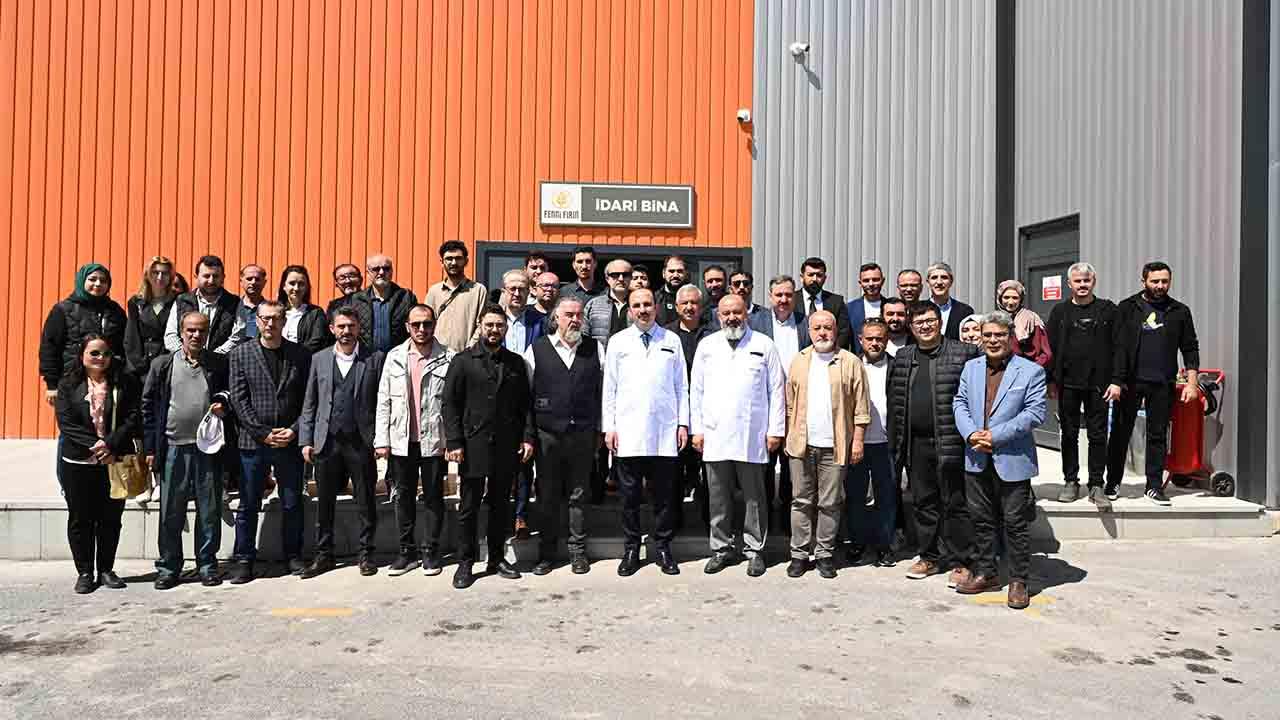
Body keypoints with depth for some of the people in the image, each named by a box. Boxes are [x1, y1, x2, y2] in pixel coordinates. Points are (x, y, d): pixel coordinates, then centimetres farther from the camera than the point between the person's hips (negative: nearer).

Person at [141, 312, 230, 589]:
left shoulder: (220, 364, 5)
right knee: (170, 513, 7)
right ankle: (168, 567, 19)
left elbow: (230, 395, 15)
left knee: (210, 512, 6)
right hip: (173, 448, 0)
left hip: (208, 448, 0)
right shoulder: (162, 364, 5)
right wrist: (150, 448, 1)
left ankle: (207, 564, 18)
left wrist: (224, 405, -9)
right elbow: (148, 407, 6)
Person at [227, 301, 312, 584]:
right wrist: (263, 433, -10)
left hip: (290, 441, 1)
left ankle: (293, 555, 21)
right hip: (252, 442, 0)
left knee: (292, 504, 9)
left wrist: (294, 431, -9)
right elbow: (239, 400, -3)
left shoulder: (300, 354, 4)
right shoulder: (241, 354, 3)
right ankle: (244, 560, 17)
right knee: (248, 506, 6)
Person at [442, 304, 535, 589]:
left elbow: (525, 404, 11)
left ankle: (497, 558, 23)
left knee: (500, 505, 12)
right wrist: (454, 442, -10)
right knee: (468, 507, 5)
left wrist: (527, 437, 1)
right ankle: (465, 562, 16)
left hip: (506, 447, 3)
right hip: (473, 446, -3)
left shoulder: (516, 363, 10)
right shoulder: (463, 361, 1)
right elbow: (451, 404, -3)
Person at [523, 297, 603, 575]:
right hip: (547, 435, -1)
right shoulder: (536, 349, 2)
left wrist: (600, 430, 6)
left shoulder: (595, 349, 6)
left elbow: (603, 392, 8)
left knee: (579, 495, 9)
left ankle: (578, 551, 21)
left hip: (583, 434, 1)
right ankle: (547, 552, 20)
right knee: (547, 496, 8)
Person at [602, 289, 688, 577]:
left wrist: (683, 423, 3)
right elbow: (609, 388, 6)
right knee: (630, 494, 6)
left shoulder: (671, 341, 9)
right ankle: (631, 550, 17)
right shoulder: (618, 342, 7)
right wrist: (608, 427, 0)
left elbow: (682, 386, 9)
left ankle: (663, 548, 18)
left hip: (665, 433, 0)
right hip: (628, 433, 0)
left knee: (665, 494, 6)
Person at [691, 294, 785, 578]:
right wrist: (696, 429, 5)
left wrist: (776, 430, -2)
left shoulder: (764, 345, 4)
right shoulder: (706, 346, 10)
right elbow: (696, 391, 11)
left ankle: (755, 550, 16)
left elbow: (776, 390, 3)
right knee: (718, 496, 8)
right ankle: (721, 548, 20)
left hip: (753, 436, -2)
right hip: (715, 435, 2)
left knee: (754, 496, 4)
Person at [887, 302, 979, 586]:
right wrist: (896, 444, 10)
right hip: (916, 443, 5)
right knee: (923, 503, 13)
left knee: (955, 504, 3)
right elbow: (895, 403, 13)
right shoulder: (902, 359, 11)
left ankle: (959, 562, 14)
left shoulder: (962, 354, -3)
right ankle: (930, 557, 26)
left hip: (950, 442, -5)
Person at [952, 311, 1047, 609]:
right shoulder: (971, 367, 10)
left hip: (1012, 460, -4)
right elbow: (960, 403, 9)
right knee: (981, 519, 13)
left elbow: (1035, 412, -11)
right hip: (977, 459, 5)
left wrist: (996, 436, -17)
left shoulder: (1031, 371, -4)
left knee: (1015, 523, 3)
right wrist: (971, 433, -10)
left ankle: (1018, 581, 16)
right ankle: (985, 573, 27)